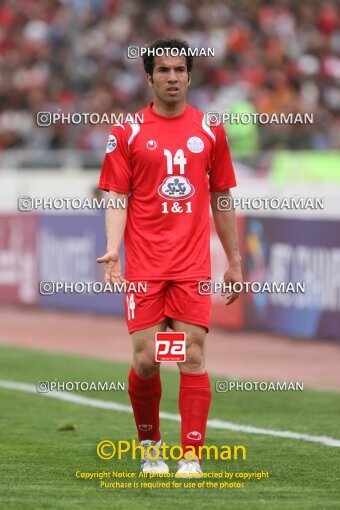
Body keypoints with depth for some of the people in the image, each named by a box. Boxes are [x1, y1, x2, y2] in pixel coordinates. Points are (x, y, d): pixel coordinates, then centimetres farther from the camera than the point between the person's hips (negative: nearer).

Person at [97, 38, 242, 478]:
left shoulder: (209, 131, 9)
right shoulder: (128, 133, 3)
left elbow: (222, 199, 15)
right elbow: (117, 197, 1)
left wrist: (234, 262, 15)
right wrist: (113, 248, -15)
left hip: (193, 266, 1)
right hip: (143, 266, -1)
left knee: (192, 356, -6)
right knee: (146, 360, -4)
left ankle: (191, 456, -3)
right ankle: (149, 444, 19)